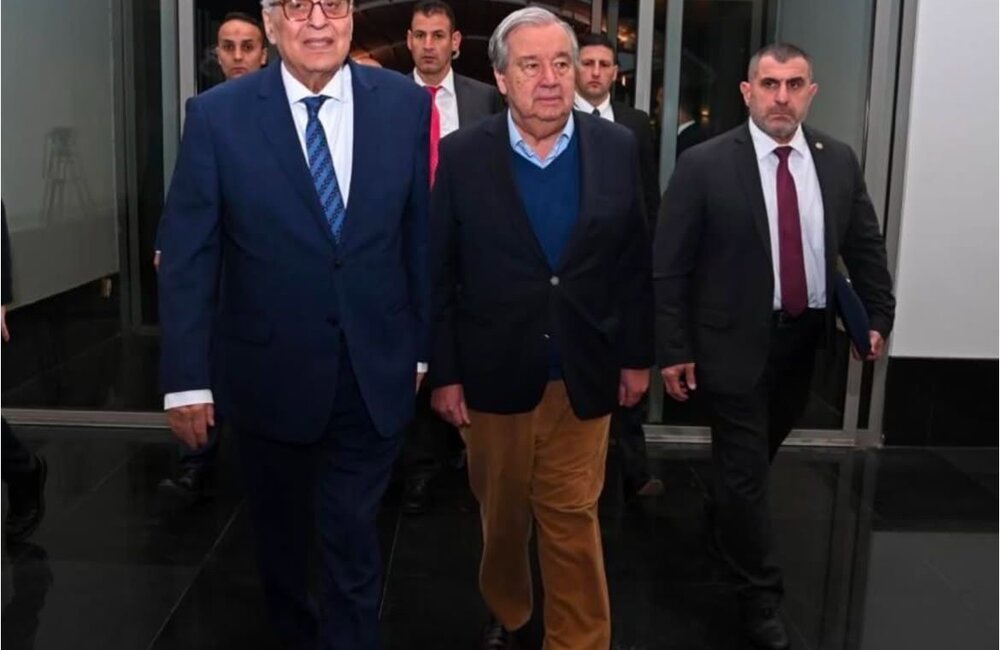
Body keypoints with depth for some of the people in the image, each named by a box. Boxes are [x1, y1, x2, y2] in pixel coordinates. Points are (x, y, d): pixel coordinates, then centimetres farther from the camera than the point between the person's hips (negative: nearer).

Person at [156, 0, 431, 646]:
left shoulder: (406, 103, -4)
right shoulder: (217, 114, -8)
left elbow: (422, 232, 1)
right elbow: (187, 254, -7)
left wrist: (422, 344, 3)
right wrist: (186, 375, -10)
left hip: (375, 372, 0)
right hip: (268, 370, 1)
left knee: (352, 538, 7)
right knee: (280, 531, 22)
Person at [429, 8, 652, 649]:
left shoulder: (618, 148, -3)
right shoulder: (461, 155, -7)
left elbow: (635, 262, 3)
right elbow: (438, 273, -4)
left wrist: (637, 355, 4)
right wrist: (444, 372, -5)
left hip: (584, 372, 0)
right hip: (495, 372, 0)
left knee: (574, 519, 7)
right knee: (501, 513, 18)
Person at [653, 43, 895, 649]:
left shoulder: (839, 160, 0)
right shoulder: (704, 165, -14)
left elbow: (865, 245, 10)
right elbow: (668, 267, -12)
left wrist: (879, 316, 4)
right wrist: (674, 349, -13)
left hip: (807, 337, 5)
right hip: (737, 341, -5)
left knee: (760, 455, 23)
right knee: (745, 468, 3)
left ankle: (726, 522, 51)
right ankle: (761, 593, 21)